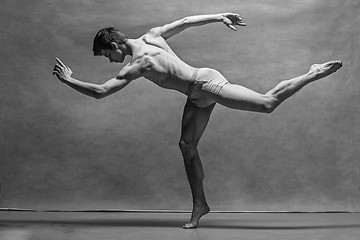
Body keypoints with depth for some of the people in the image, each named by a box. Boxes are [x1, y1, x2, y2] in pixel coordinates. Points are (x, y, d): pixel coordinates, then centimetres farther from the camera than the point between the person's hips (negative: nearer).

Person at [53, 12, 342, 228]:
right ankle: (199, 204, 11)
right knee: (187, 146, 7)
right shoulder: (152, 36, 2)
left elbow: (99, 92, -23)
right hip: (199, 96, 10)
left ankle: (314, 73, 5)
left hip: (207, 85, -10)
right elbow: (186, 21, 10)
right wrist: (220, 16, 18)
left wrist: (68, 79, -11)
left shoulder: (136, 66, -23)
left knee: (268, 103, -7)